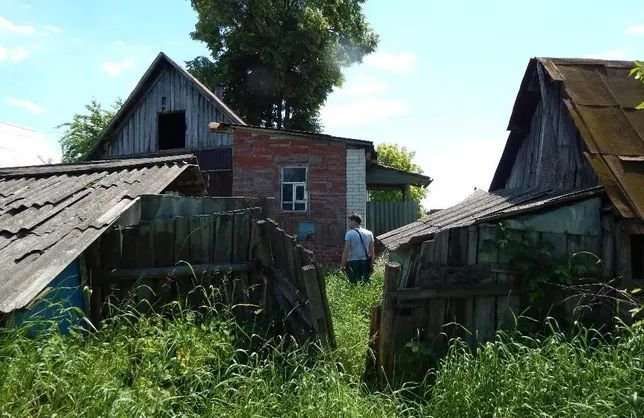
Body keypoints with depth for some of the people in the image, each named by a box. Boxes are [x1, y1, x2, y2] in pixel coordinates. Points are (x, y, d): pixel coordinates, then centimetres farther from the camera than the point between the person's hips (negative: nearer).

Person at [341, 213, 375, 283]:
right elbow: (372, 251, 9)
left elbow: (346, 251, -10)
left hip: (353, 263, -4)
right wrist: (371, 265, 15)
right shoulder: (369, 233, 8)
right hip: (365, 262, 4)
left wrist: (343, 266, -5)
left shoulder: (349, 233, -6)